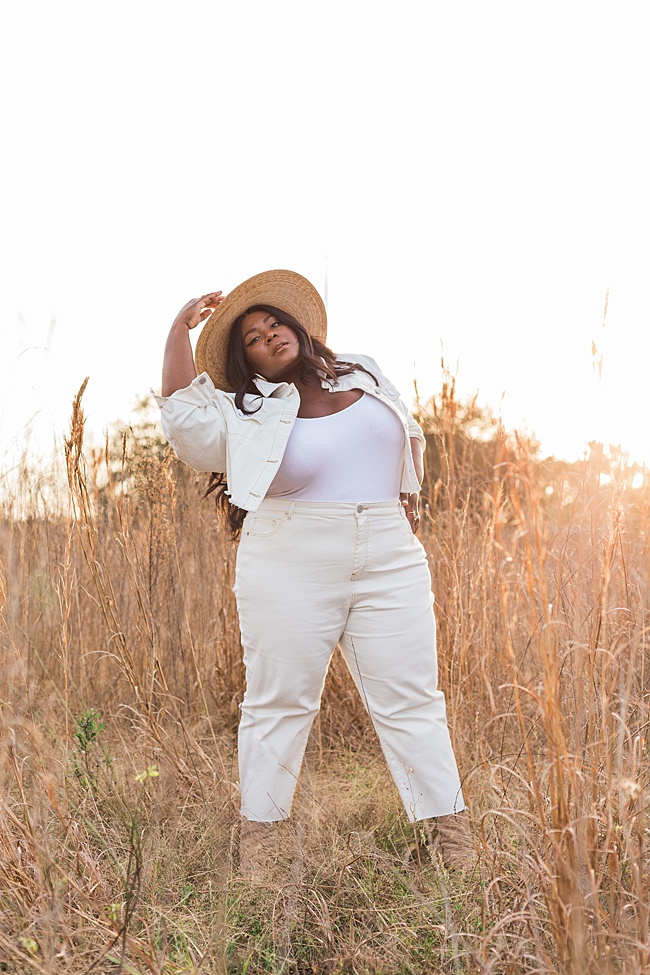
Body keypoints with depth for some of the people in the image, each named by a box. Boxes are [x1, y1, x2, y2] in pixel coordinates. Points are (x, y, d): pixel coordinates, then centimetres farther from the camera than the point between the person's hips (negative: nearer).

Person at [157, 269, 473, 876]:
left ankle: (456, 843, 12)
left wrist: (407, 497, 12)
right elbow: (184, 416, -13)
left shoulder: (363, 375, 14)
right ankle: (255, 844, 19)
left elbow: (408, 434, 25)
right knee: (279, 703, 5)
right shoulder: (247, 414, 2)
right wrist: (180, 329, -8)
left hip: (389, 562, 3)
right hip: (290, 570, -2)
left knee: (411, 701, 4)